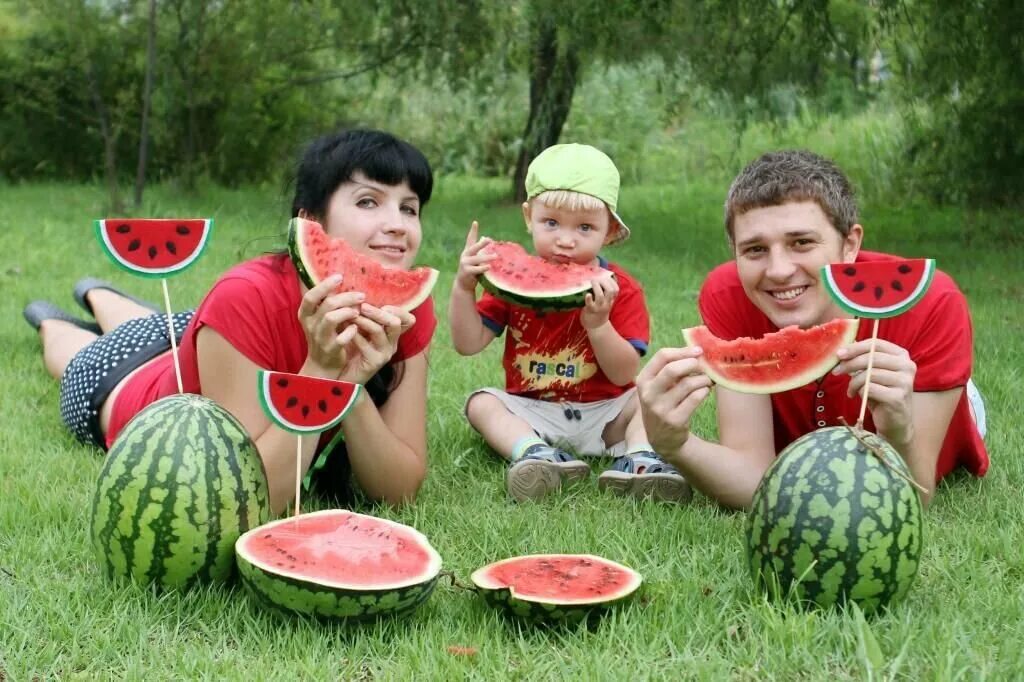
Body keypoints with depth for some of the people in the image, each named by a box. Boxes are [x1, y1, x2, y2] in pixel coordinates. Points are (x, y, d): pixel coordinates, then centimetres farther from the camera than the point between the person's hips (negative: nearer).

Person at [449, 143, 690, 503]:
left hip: (603, 416, -1)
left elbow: (624, 375, -13)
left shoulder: (620, 289, -7)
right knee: (481, 402, -22)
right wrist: (463, 288, -21)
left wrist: (598, 322, -29)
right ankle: (534, 453, -46)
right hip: (531, 414, 1)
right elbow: (468, 344, -6)